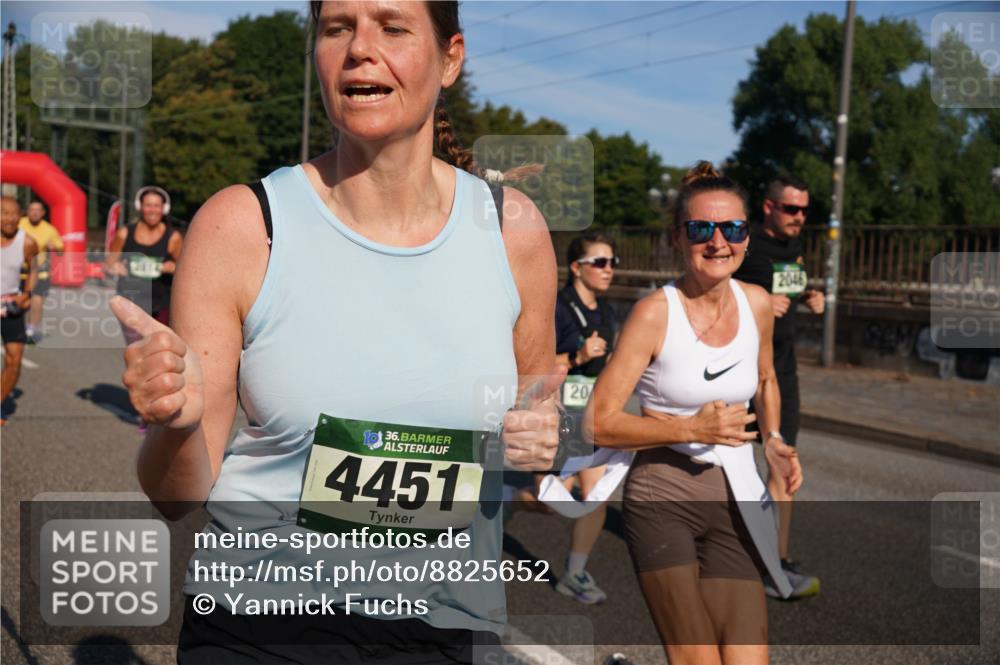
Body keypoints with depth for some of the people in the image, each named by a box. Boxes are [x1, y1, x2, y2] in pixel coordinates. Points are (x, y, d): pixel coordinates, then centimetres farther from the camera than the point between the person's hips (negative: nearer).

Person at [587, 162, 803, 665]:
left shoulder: (757, 304, 3)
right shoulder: (656, 312, -13)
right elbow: (599, 424, -15)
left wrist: (773, 442, 8)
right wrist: (691, 428, -22)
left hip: (734, 499, 5)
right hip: (663, 497, -5)